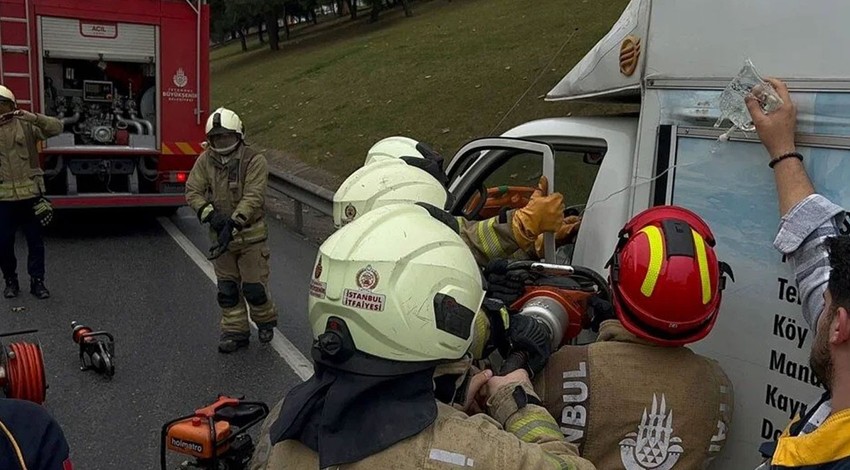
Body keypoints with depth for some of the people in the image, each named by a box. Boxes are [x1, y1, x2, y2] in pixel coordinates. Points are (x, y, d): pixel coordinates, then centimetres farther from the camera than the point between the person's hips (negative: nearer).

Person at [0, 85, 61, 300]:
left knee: (35, 241, 7)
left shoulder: (26, 125, 0)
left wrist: (32, 117, -23)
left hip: (30, 194, -1)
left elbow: (56, 127, -9)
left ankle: (37, 281, 19)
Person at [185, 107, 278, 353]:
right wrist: (210, 214, -21)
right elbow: (193, 192, -4)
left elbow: (253, 197, -21)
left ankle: (265, 321, 29)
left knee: (254, 287, 2)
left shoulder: (254, 160, -12)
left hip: (251, 236, -4)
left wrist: (234, 223, -32)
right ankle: (235, 331, 24)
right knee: (227, 288, 10)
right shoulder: (205, 161, 2)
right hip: (220, 236, 4)